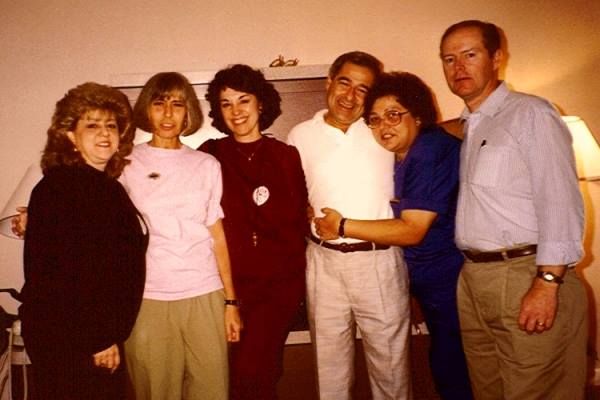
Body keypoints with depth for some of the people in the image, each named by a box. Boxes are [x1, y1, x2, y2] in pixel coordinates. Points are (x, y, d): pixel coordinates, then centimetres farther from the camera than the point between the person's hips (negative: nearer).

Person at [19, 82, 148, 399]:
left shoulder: (106, 186, 12)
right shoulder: (59, 187, -14)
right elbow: (64, 271, -21)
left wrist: (108, 335, 11)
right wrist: (98, 339, -18)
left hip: (98, 337, 8)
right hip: (67, 341, -8)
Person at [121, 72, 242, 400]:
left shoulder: (207, 165, 9)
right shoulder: (126, 164, 4)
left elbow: (217, 235, 9)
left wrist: (231, 301, 7)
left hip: (205, 297, 2)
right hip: (147, 299, -1)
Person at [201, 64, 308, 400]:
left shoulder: (287, 155, 4)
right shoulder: (210, 155, 1)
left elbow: (302, 217, 10)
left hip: (281, 281, 0)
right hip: (232, 281, 1)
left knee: (252, 369, -11)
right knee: (238, 369, 10)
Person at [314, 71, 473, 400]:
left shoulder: (431, 151, -23)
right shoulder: (402, 152, 4)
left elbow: (412, 231, -24)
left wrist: (342, 226, -19)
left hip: (449, 278, -9)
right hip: (424, 278, 9)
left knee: (451, 370, 3)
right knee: (443, 363, 21)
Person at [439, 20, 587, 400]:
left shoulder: (530, 113, -5)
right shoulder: (465, 129, 18)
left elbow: (560, 202, -13)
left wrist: (547, 284, -19)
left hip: (526, 278, -7)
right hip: (473, 279, 7)